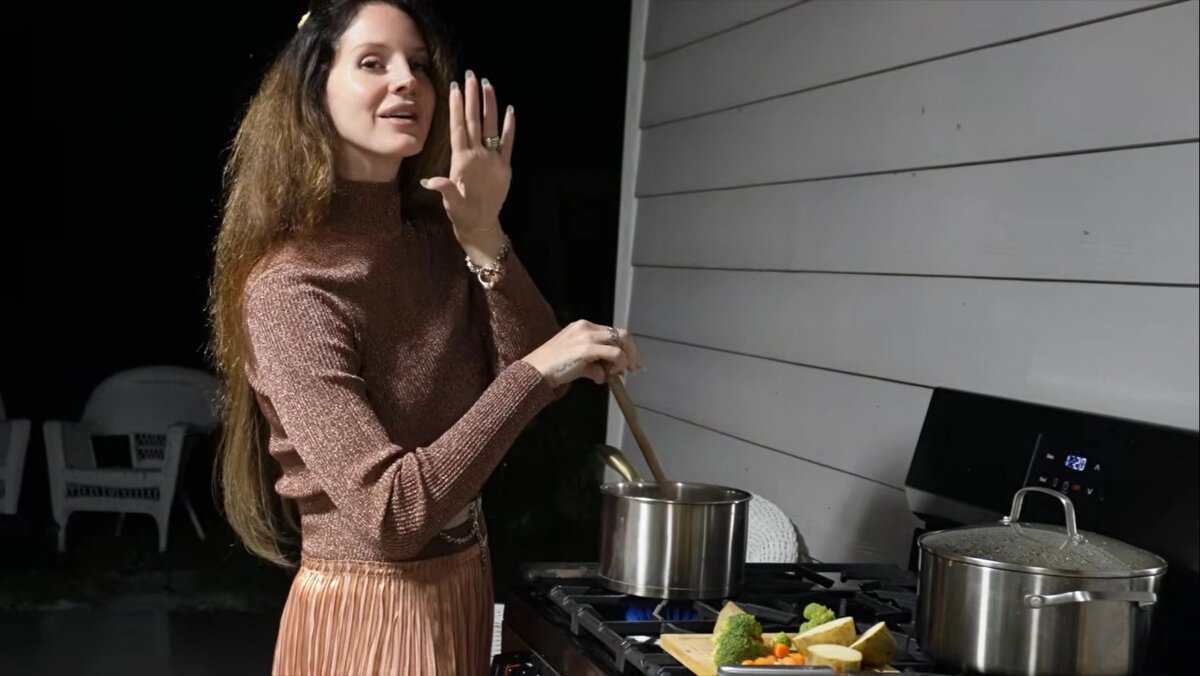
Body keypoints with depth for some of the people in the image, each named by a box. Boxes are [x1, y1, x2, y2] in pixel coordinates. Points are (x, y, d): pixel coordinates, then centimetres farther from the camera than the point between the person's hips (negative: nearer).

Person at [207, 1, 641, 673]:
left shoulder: (438, 242, 1)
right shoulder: (289, 287, -21)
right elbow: (390, 513, -27)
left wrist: (485, 238, -16)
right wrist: (534, 370, -25)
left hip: (461, 589, 7)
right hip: (368, 614, -7)